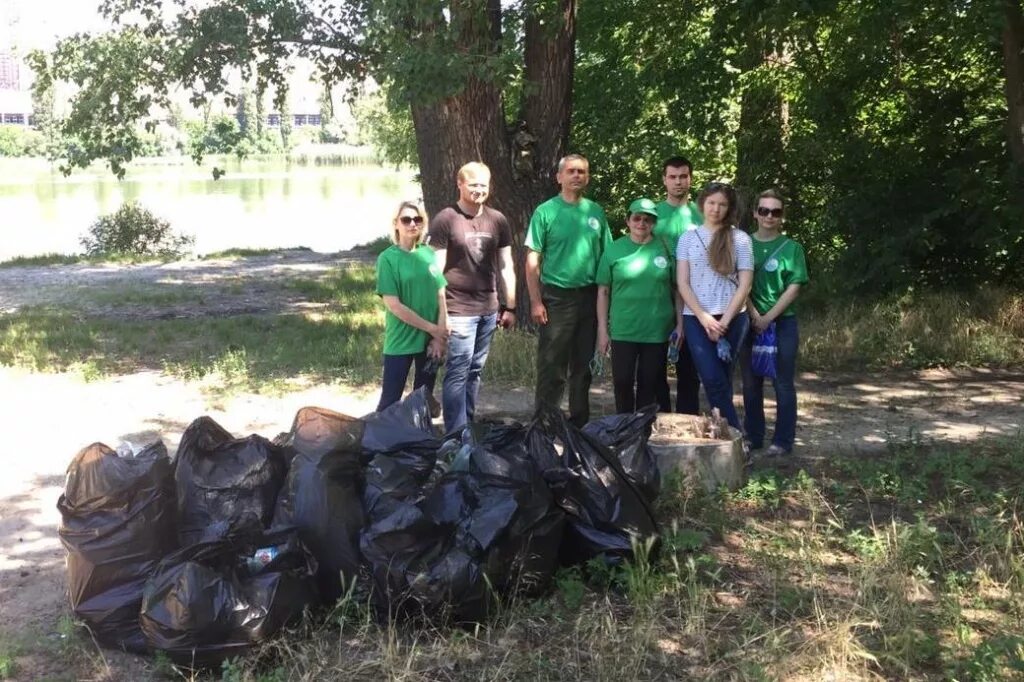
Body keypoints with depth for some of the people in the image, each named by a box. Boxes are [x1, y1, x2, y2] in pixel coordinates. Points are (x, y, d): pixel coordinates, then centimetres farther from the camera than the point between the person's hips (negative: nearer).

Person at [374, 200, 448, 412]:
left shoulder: (429, 254, 3)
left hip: (430, 340, 4)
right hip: (401, 341, -4)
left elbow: (441, 295, 5)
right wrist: (431, 328, -12)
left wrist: (440, 334, -6)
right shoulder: (388, 258, -9)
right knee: (390, 401, 0)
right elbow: (393, 305, -13)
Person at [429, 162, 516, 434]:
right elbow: (435, 270, -8)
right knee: (458, 373, -6)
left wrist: (509, 306, 12)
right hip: (458, 311, -5)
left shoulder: (497, 220, 10)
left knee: (475, 370, 12)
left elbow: (506, 266, 15)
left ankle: (468, 427, 22)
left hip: (489, 309, 5)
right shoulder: (445, 220, -6)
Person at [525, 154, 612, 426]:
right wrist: (536, 301, -13)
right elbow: (532, 261, -6)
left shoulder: (596, 212, 8)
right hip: (556, 297, -4)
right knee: (552, 367, -1)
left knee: (584, 366, 12)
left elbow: (607, 256, 12)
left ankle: (580, 423, 23)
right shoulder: (546, 212, -4)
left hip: (590, 297, 4)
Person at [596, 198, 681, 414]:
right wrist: (602, 330, -1)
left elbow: (677, 289, 7)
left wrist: (680, 324, 2)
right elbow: (603, 292, 2)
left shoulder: (665, 249, 1)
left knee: (650, 385, 9)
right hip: (622, 331, 0)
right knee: (622, 382, 3)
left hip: (657, 331, 0)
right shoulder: (614, 250, 1)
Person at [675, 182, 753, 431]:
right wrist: (704, 318, -10)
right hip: (696, 318, 1)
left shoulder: (740, 238, 3)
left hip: (731, 318, -1)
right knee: (713, 380, -11)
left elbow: (744, 285, -1)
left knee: (721, 381, 2)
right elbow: (682, 283, 2)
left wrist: (724, 322, -9)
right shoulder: (688, 238, 8)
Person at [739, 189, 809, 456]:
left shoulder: (791, 248, 0)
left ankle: (783, 441, 6)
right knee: (751, 384, 8)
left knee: (783, 384, 1)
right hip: (750, 323, 3)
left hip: (782, 323, -2)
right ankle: (753, 436, 19)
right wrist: (755, 316, -11)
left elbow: (794, 288, -5)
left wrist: (768, 318, -12)